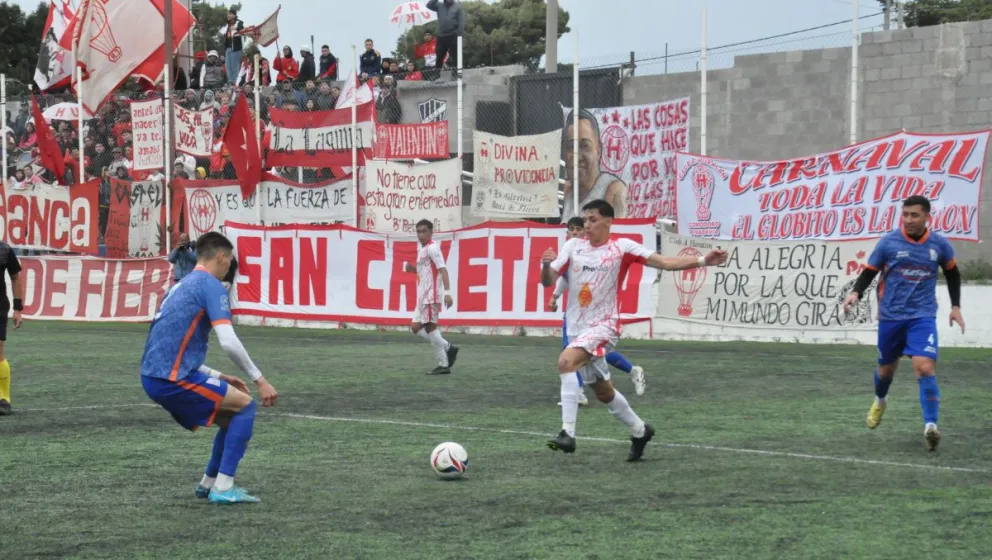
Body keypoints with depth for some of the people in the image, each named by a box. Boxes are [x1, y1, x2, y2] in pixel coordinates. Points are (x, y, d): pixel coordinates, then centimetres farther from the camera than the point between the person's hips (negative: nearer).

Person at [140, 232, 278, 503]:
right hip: (172, 377, -9)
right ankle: (222, 488, -5)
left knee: (233, 415, 19)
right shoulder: (211, 285, -7)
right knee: (244, 405, -1)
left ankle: (208, 483, 26)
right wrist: (259, 379, -9)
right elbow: (229, 342, -18)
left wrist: (217, 377, 23)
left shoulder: (181, 286, 21)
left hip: (154, 376, 9)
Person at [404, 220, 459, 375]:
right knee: (416, 328, 8)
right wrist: (412, 269, 9)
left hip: (431, 294, -10)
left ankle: (443, 365, -1)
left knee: (430, 327, -6)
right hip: (422, 296, 10)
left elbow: (442, 270, -21)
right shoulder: (421, 249, 16)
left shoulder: (432, 248, -12)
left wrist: (447, 292, -29)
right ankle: (448, 348, 14)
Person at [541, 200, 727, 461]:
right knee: (603, 392, 16)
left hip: (603, 326, -5)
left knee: (566, 361, -31)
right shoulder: (573, 246, 4)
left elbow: (666, 262, -10)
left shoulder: (622, 247, -7)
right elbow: (548, 281, -1)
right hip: (577, 328, 5)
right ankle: (639, 430, 40)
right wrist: (546, 264, -23)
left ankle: (567, 433, -30)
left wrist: (703, 261, -23)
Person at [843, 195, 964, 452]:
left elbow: (952, 273, 17)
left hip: (922, 317, -1)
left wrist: (956, 306, 13)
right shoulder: (888, 242, -7)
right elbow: (869, 272, 0)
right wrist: (856, 293, -18)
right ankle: (880, 401, 50)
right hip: (890, 316, 1)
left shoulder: (940, 244, -1)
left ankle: (930, 426, -20)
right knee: (886, 368, 17)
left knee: (925, 368, -20)